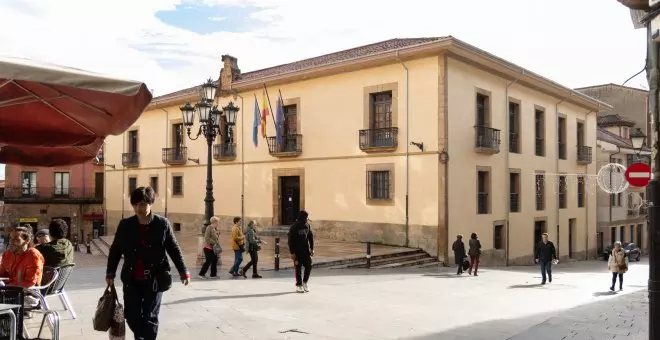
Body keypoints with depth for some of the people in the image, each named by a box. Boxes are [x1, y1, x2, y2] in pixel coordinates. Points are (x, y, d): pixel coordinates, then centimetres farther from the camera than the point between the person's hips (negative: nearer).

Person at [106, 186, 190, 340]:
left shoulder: (163, 224, -6)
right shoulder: (125, 225, -1)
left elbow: (174, 249, 0)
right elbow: (115, 250, 8)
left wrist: (183, 272, -2)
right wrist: (110, 273, 4)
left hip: (154, 279, -2)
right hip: (131, 280, 3)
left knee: (150, 317, 2)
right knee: (131, 315, 9)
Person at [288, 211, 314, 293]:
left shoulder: (307, 225, 2)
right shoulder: (294, 227, -12)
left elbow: (311, 237, 12)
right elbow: (291, 240, -11)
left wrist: (312, 248, 9)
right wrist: (292, 253, -13)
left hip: (306, 250, 4)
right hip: (297, 251, -4)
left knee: (309, 266, -2)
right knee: (298, 268, 2)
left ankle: (305, 282, 16)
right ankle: (299, 285, 13)